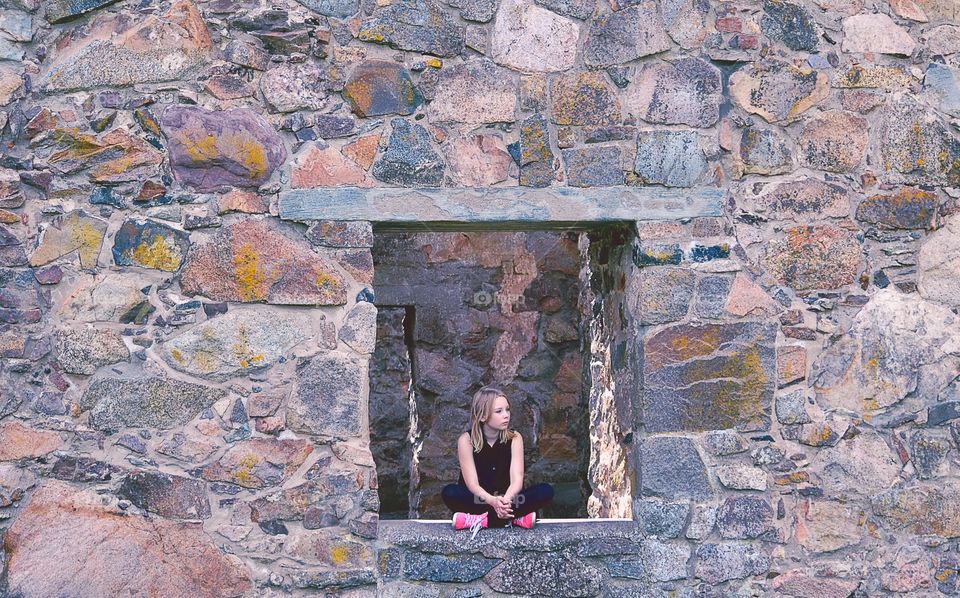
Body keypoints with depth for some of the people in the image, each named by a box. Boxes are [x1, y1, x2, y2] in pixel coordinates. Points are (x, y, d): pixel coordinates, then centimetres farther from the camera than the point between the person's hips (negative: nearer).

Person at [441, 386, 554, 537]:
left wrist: (506, 500, -38)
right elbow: (472, 484, -18)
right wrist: (493, 501, -39)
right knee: (449, 492, -34)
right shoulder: (466, 440, -10)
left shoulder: (514, 438, -3)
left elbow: (517, 479, -15)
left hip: (505, 499, 2)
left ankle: (479, 519, -27)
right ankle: (515, 518, -30)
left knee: (546, 491, -23)